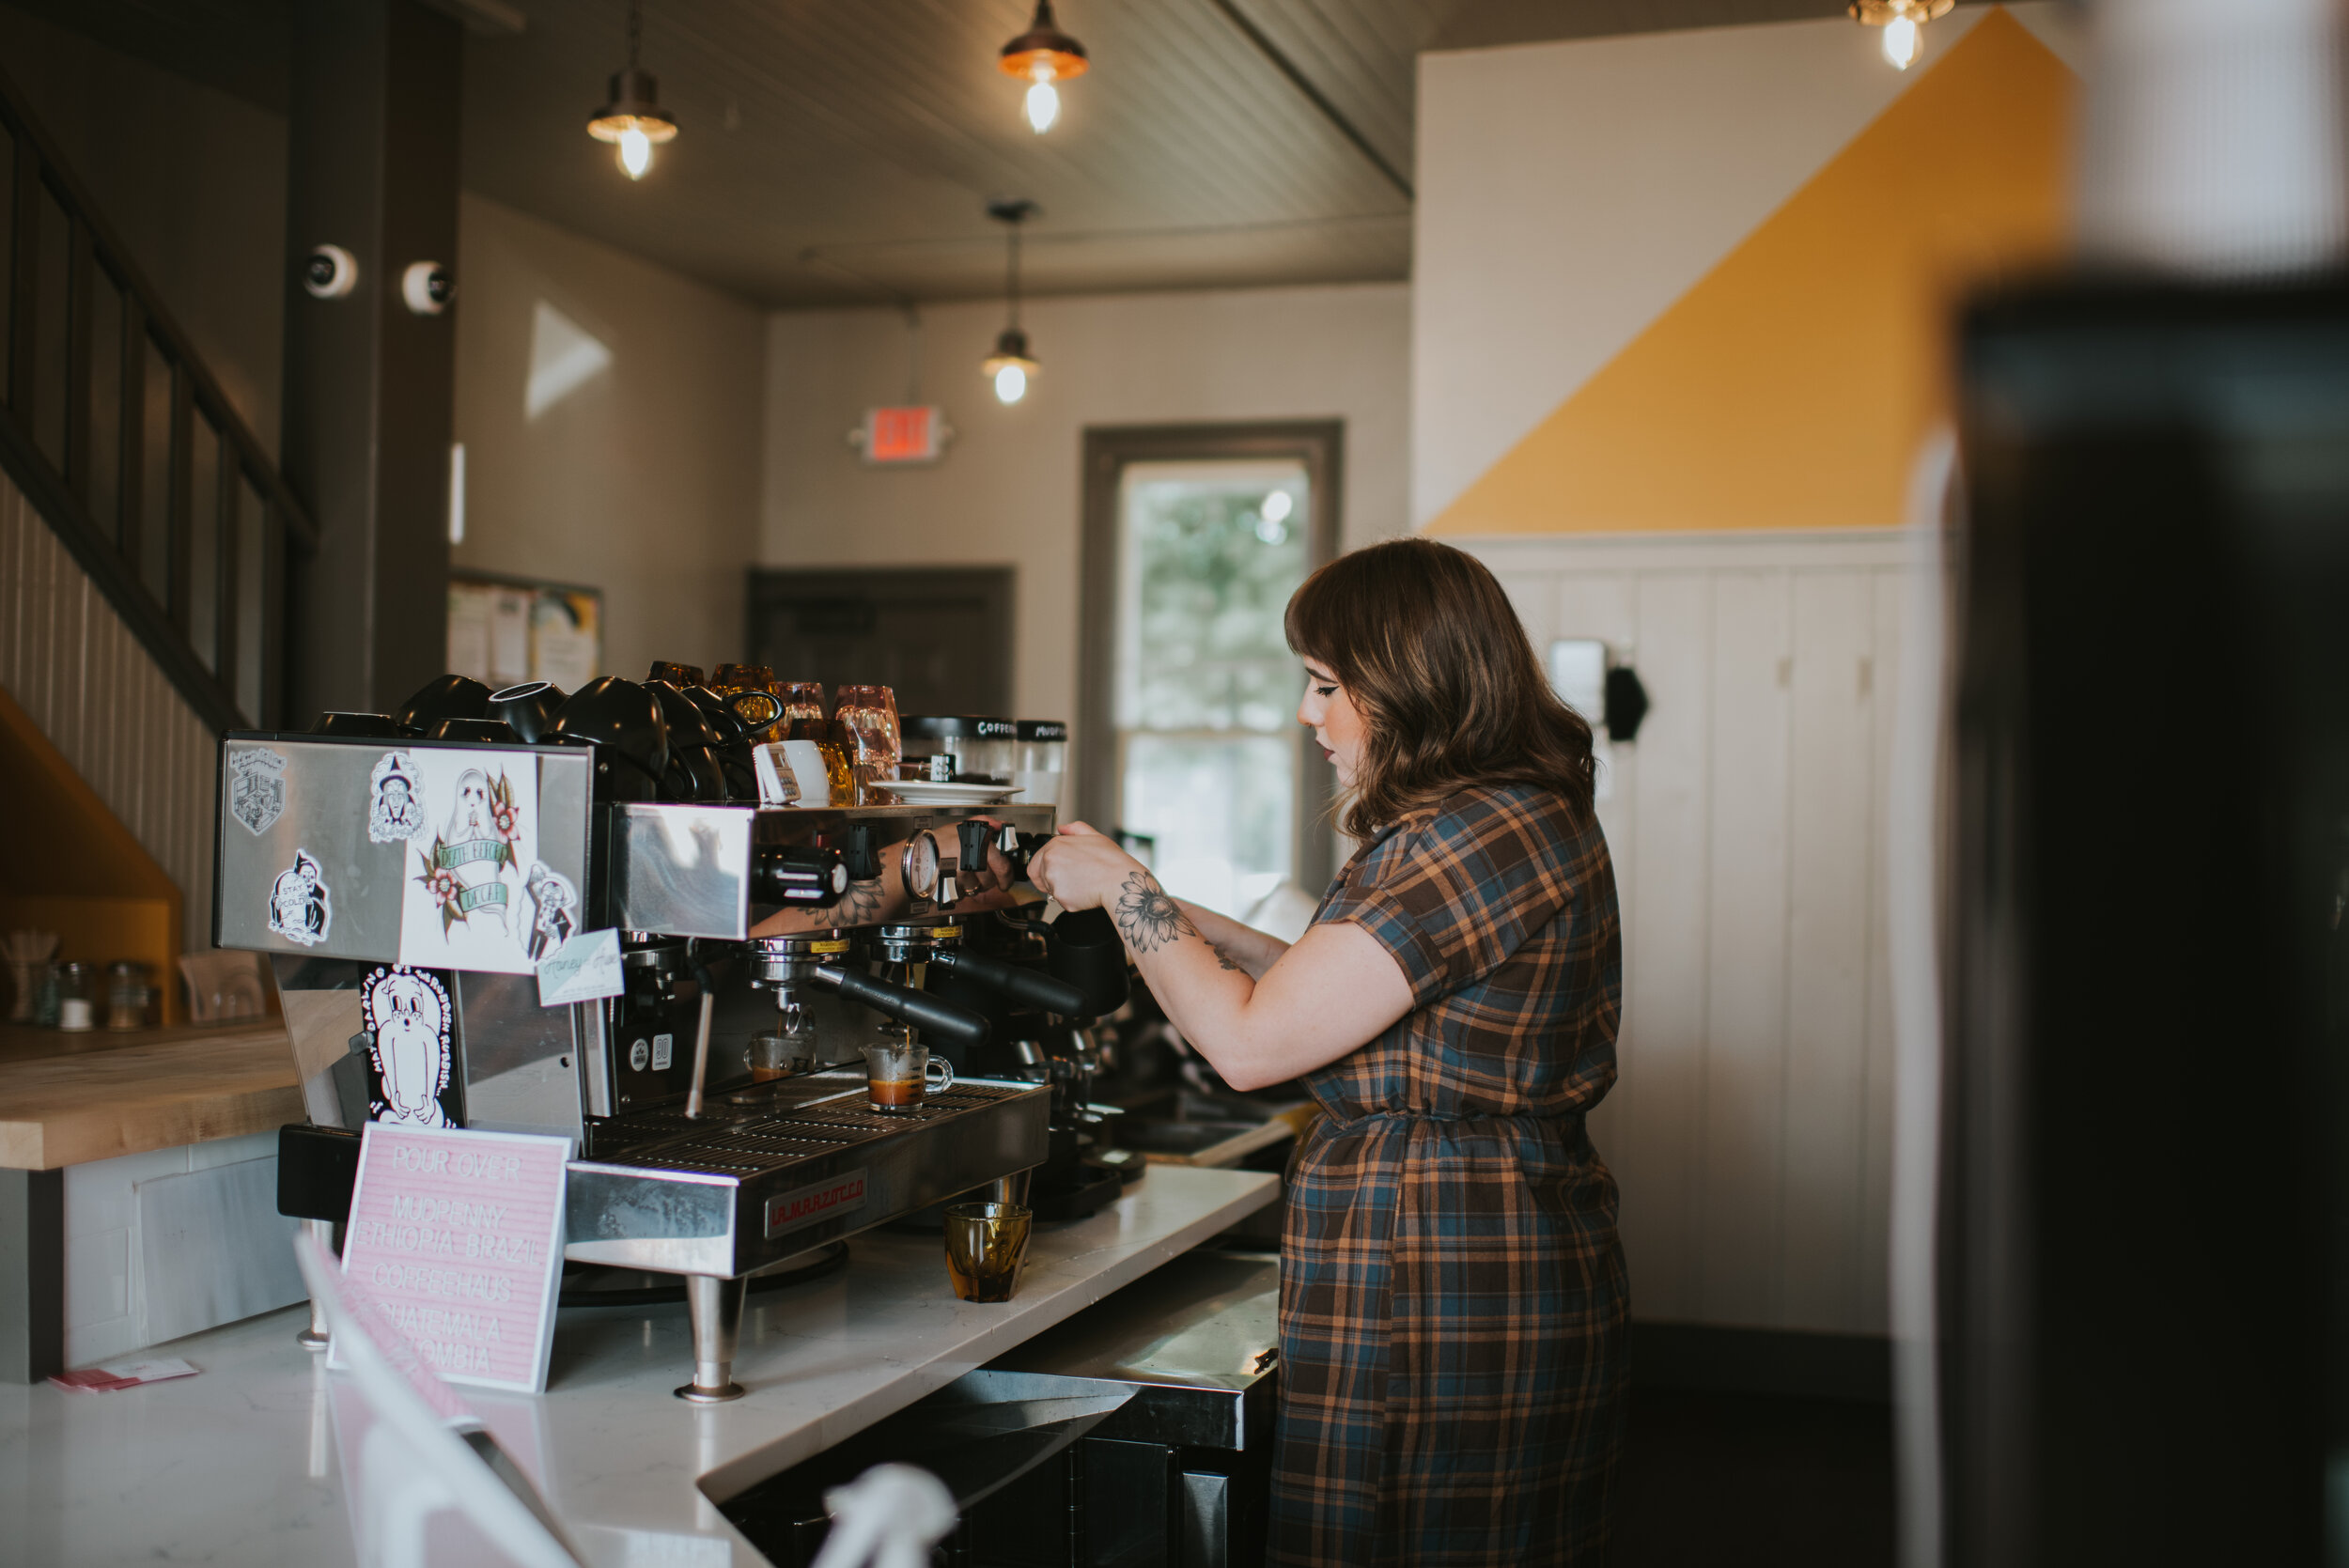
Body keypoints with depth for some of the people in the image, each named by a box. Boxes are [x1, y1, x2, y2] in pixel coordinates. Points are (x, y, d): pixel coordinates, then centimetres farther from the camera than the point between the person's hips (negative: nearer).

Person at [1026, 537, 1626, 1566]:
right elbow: (1330, 996, 21)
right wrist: (1191, 923, 16)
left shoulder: (1485, 833, -20)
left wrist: (1121, 887, -6)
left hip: (1439, 1306, -10)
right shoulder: (1513, 821, 14)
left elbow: (1251, 1043, -19)